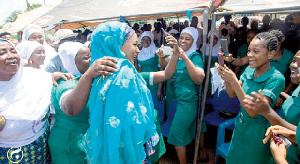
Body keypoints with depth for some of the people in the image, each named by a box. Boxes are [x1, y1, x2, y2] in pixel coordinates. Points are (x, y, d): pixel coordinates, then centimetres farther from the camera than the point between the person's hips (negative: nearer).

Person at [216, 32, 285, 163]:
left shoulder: (276, 79, -23)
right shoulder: (249, 70, -4)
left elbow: (253, 112, -28)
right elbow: (232, 94, 1)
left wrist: (233, 80, -32)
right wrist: (226, 77, -18)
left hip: (256, 136, -6)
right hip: (240, 127, 6)